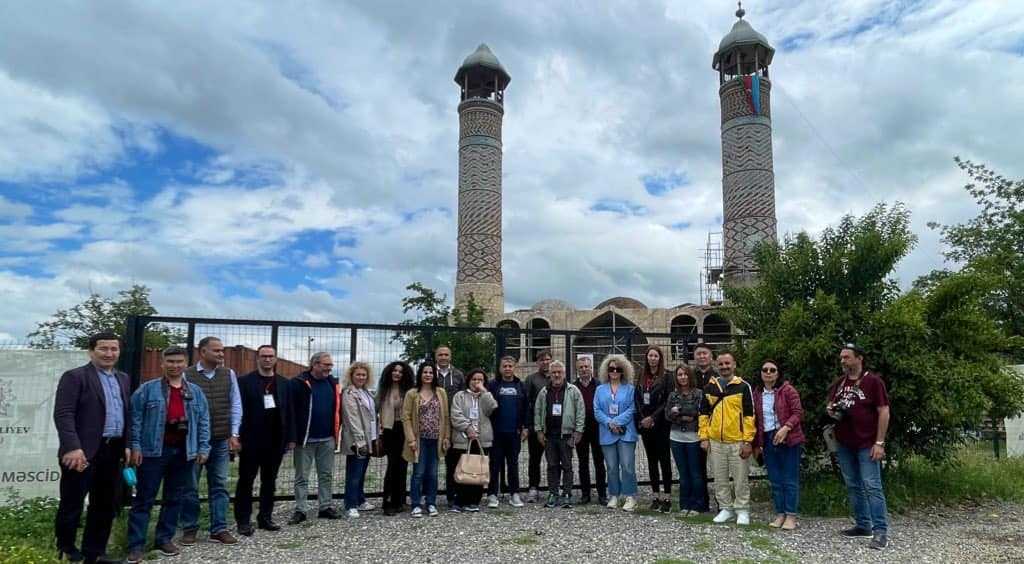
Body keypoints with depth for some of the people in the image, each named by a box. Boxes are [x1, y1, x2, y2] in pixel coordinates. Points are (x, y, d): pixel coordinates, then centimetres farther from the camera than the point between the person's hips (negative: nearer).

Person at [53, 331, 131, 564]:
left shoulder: (123, 379, 15)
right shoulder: (74, 377, -6)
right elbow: (63, 414, -15)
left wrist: (127, 445, 9)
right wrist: (73, 448, -23)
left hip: (113, 451, 7)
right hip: (84, 452, -7)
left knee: (105, 506, 13)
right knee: (72, 505, 4)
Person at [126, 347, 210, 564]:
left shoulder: (196, 392, 9)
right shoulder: (148, 389, -1)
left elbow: (203, 422, 9)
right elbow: (135, 418, -4)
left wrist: (203, 447, 3)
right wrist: (135, 446, -10)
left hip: (184, 452, 4)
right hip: (153, 450, -3)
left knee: (175, 498, 11)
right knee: (144, 499, 0)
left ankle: (165, 538, 23)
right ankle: (135, 544, 6)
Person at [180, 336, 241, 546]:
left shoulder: (228, 374, 3)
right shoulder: (187, 375, -6)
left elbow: (235, 405, 5)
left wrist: (234, 434, 0)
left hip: (221, 440, 3)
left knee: (219, 486, 9)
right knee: (190, 486, 8)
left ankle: (219, 529, 16)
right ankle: (189, 529, 21)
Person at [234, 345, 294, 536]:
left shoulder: (284, 383, 9)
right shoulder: (245, 381, -3)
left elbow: (289, 412, 9)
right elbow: (239, 410, -6)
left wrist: (291, 438, 6)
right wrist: (237, 436, -11)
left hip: (275, 441, 4)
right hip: (251, 441, -4)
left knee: (269, 481, 11)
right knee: (246, 481, 5)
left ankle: (265, 518, 21)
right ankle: (243, 520, 13)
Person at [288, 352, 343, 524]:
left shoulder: (333, 384, 6)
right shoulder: (298, 383, -9)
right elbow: (291, 410, -10)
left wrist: (336, 432, 7)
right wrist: (293, 435, -13)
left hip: (327, 439, 5)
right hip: (305, 439, -4)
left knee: (327, 475, 12)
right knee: (302, 477, 6)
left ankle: (326, 507, 22)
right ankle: (300, 510, 13)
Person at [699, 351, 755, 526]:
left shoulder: (743, 386, -3)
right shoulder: (710, 387, 7)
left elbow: (749, 415, -5)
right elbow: (704, 414, 10)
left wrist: (748, 441, -9)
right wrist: (704, 438, 3)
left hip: (738, 442, -3)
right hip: (715, 441, 3)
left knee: (741, 479, 5)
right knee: (720, 479, 11)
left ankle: (742, 510, 19)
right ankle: (725, 508, 24)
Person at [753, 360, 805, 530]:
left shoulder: (787, 390, -6)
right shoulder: (757, 393, 10)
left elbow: (798, 412, -10)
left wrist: (786, 428, -24)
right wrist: (757, 443, 13)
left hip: (788, 439, -5)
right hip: (768, 440, 5)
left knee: (790, 480, 0)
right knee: (775, 480, 10)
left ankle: (791, 516, 8)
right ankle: (780, 514, 19)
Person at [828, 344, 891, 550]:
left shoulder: (873, 381, -8)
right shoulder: (839, 382, 11)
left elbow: (884, 412, -11)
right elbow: (830, 404, 24)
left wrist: (879, 443, -15)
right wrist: (830, 410, -2)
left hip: (867, 444, -7)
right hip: (844, 444, 7)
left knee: (872, 486, -8)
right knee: (853, 486, 12)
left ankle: (880, 531, -5)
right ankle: (863, 525, 22)